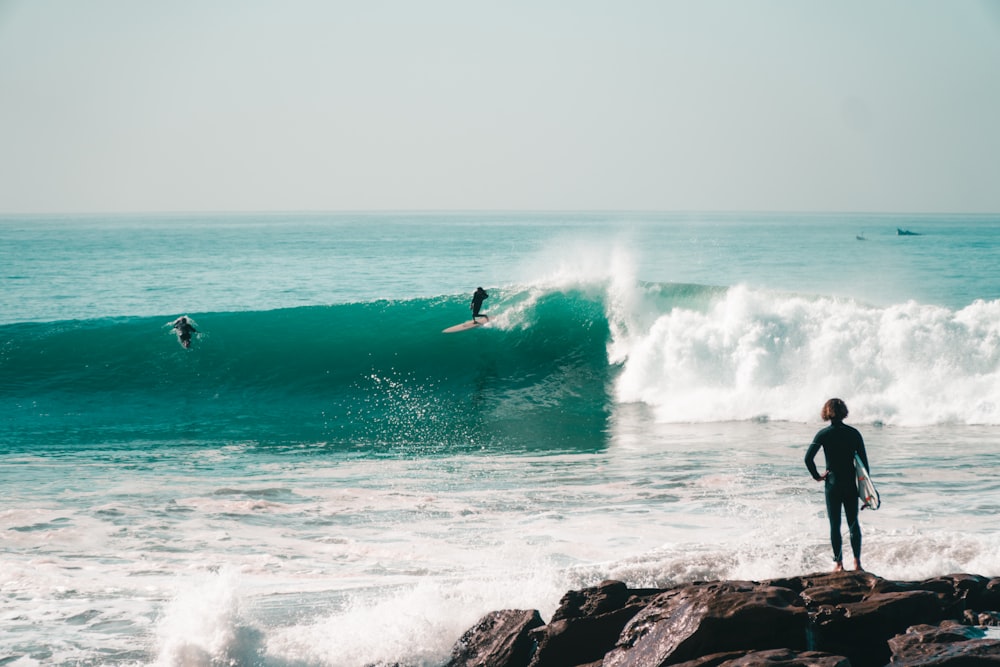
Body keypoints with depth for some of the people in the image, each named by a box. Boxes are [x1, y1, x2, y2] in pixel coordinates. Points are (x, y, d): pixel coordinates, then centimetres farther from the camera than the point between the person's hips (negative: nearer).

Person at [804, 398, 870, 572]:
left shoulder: (824, 434, -7)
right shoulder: (854, 433, -2)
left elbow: (808, 458, -16)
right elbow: (863, 460, -1)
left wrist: (817, 476, -1)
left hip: (833, 485, -2)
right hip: (851, 484, 2)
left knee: (835, 525, 5)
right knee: (853, 523, 10)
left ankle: (838, 563, 5)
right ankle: (857, 561, 3)